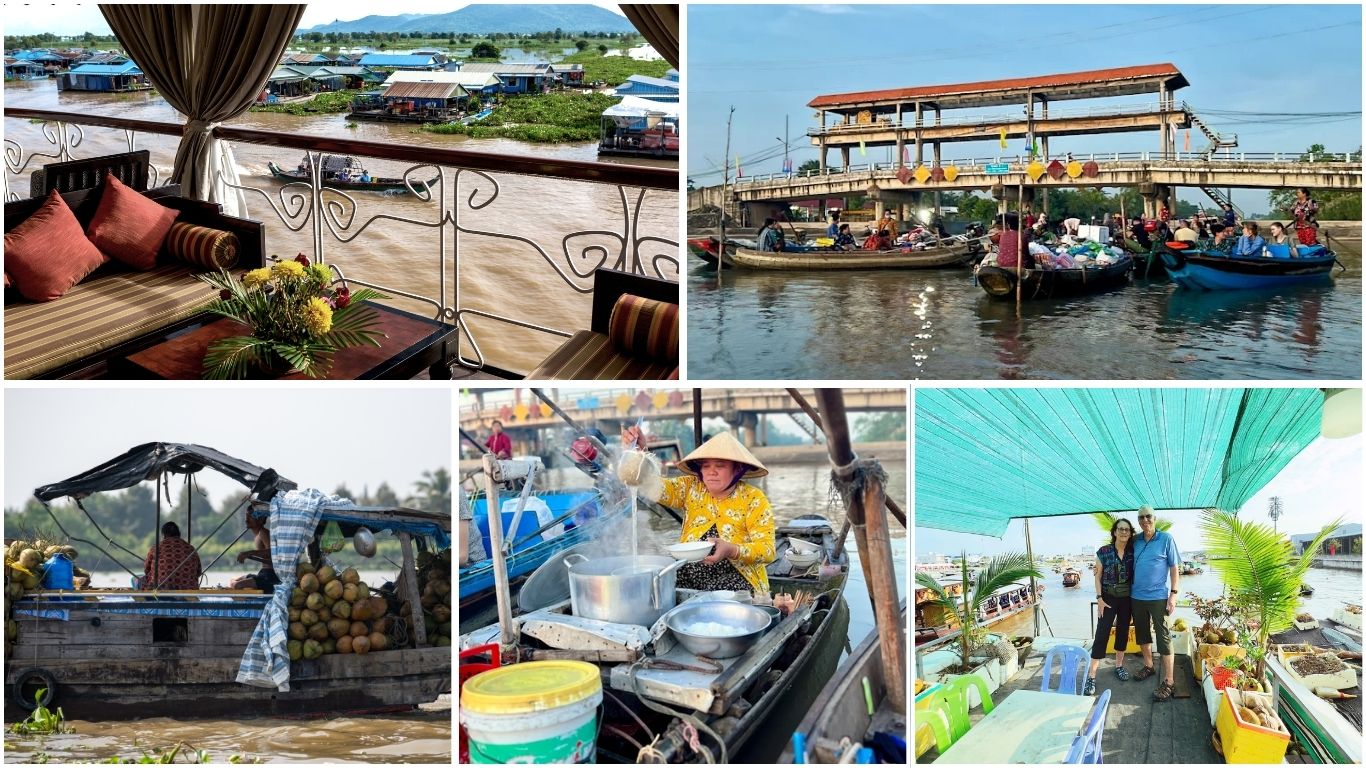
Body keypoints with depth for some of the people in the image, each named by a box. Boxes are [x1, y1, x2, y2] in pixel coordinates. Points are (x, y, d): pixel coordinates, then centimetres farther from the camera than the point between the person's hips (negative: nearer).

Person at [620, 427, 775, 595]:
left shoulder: (754, 499, -4)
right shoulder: (691, 488, 5)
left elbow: (768, 550, -10)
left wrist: (731, 550, -29)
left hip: (735, 587, -3)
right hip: (686, 584, 3)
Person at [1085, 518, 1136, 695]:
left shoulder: (1133, 552, -1)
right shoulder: (1103, 552, -7)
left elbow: (1136, 575, 6)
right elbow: (1098, 577, -2)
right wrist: (1099, 598, -9)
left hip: (1127, 598, 3)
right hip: (1108, 597, -3)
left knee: (1123, 631, 12)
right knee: (1101, 634, -8)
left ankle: (1119, 665, 30)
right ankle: (1091, 676, -9)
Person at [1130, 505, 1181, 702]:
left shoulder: (1166, 539, -5)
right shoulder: (1135, 541, 7)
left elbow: (1174, 567, -5)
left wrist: (1174, 593, -12)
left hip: (1159, 597, -5)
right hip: (1137, 596, 5)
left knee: (1164, 638, -6)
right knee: (1142, 633, 17)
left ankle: (1167, 682, -5)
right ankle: (1148, 666, 36)